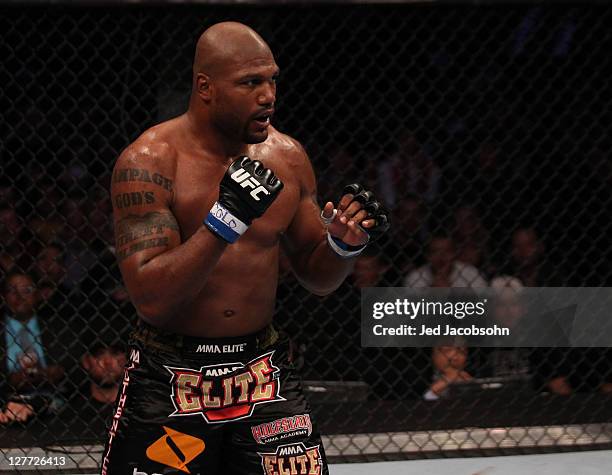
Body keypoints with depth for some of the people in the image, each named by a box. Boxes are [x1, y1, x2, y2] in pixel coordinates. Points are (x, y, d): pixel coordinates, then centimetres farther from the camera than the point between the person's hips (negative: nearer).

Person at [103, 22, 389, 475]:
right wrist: (226, 219, -30)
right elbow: (151, 297, -21)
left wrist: (345, 244, -9)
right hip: (168, 383, -4)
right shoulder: (149, 161, -13)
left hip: (264, 372, 4)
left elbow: (317, 276, 13)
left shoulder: (285, 156, 3)